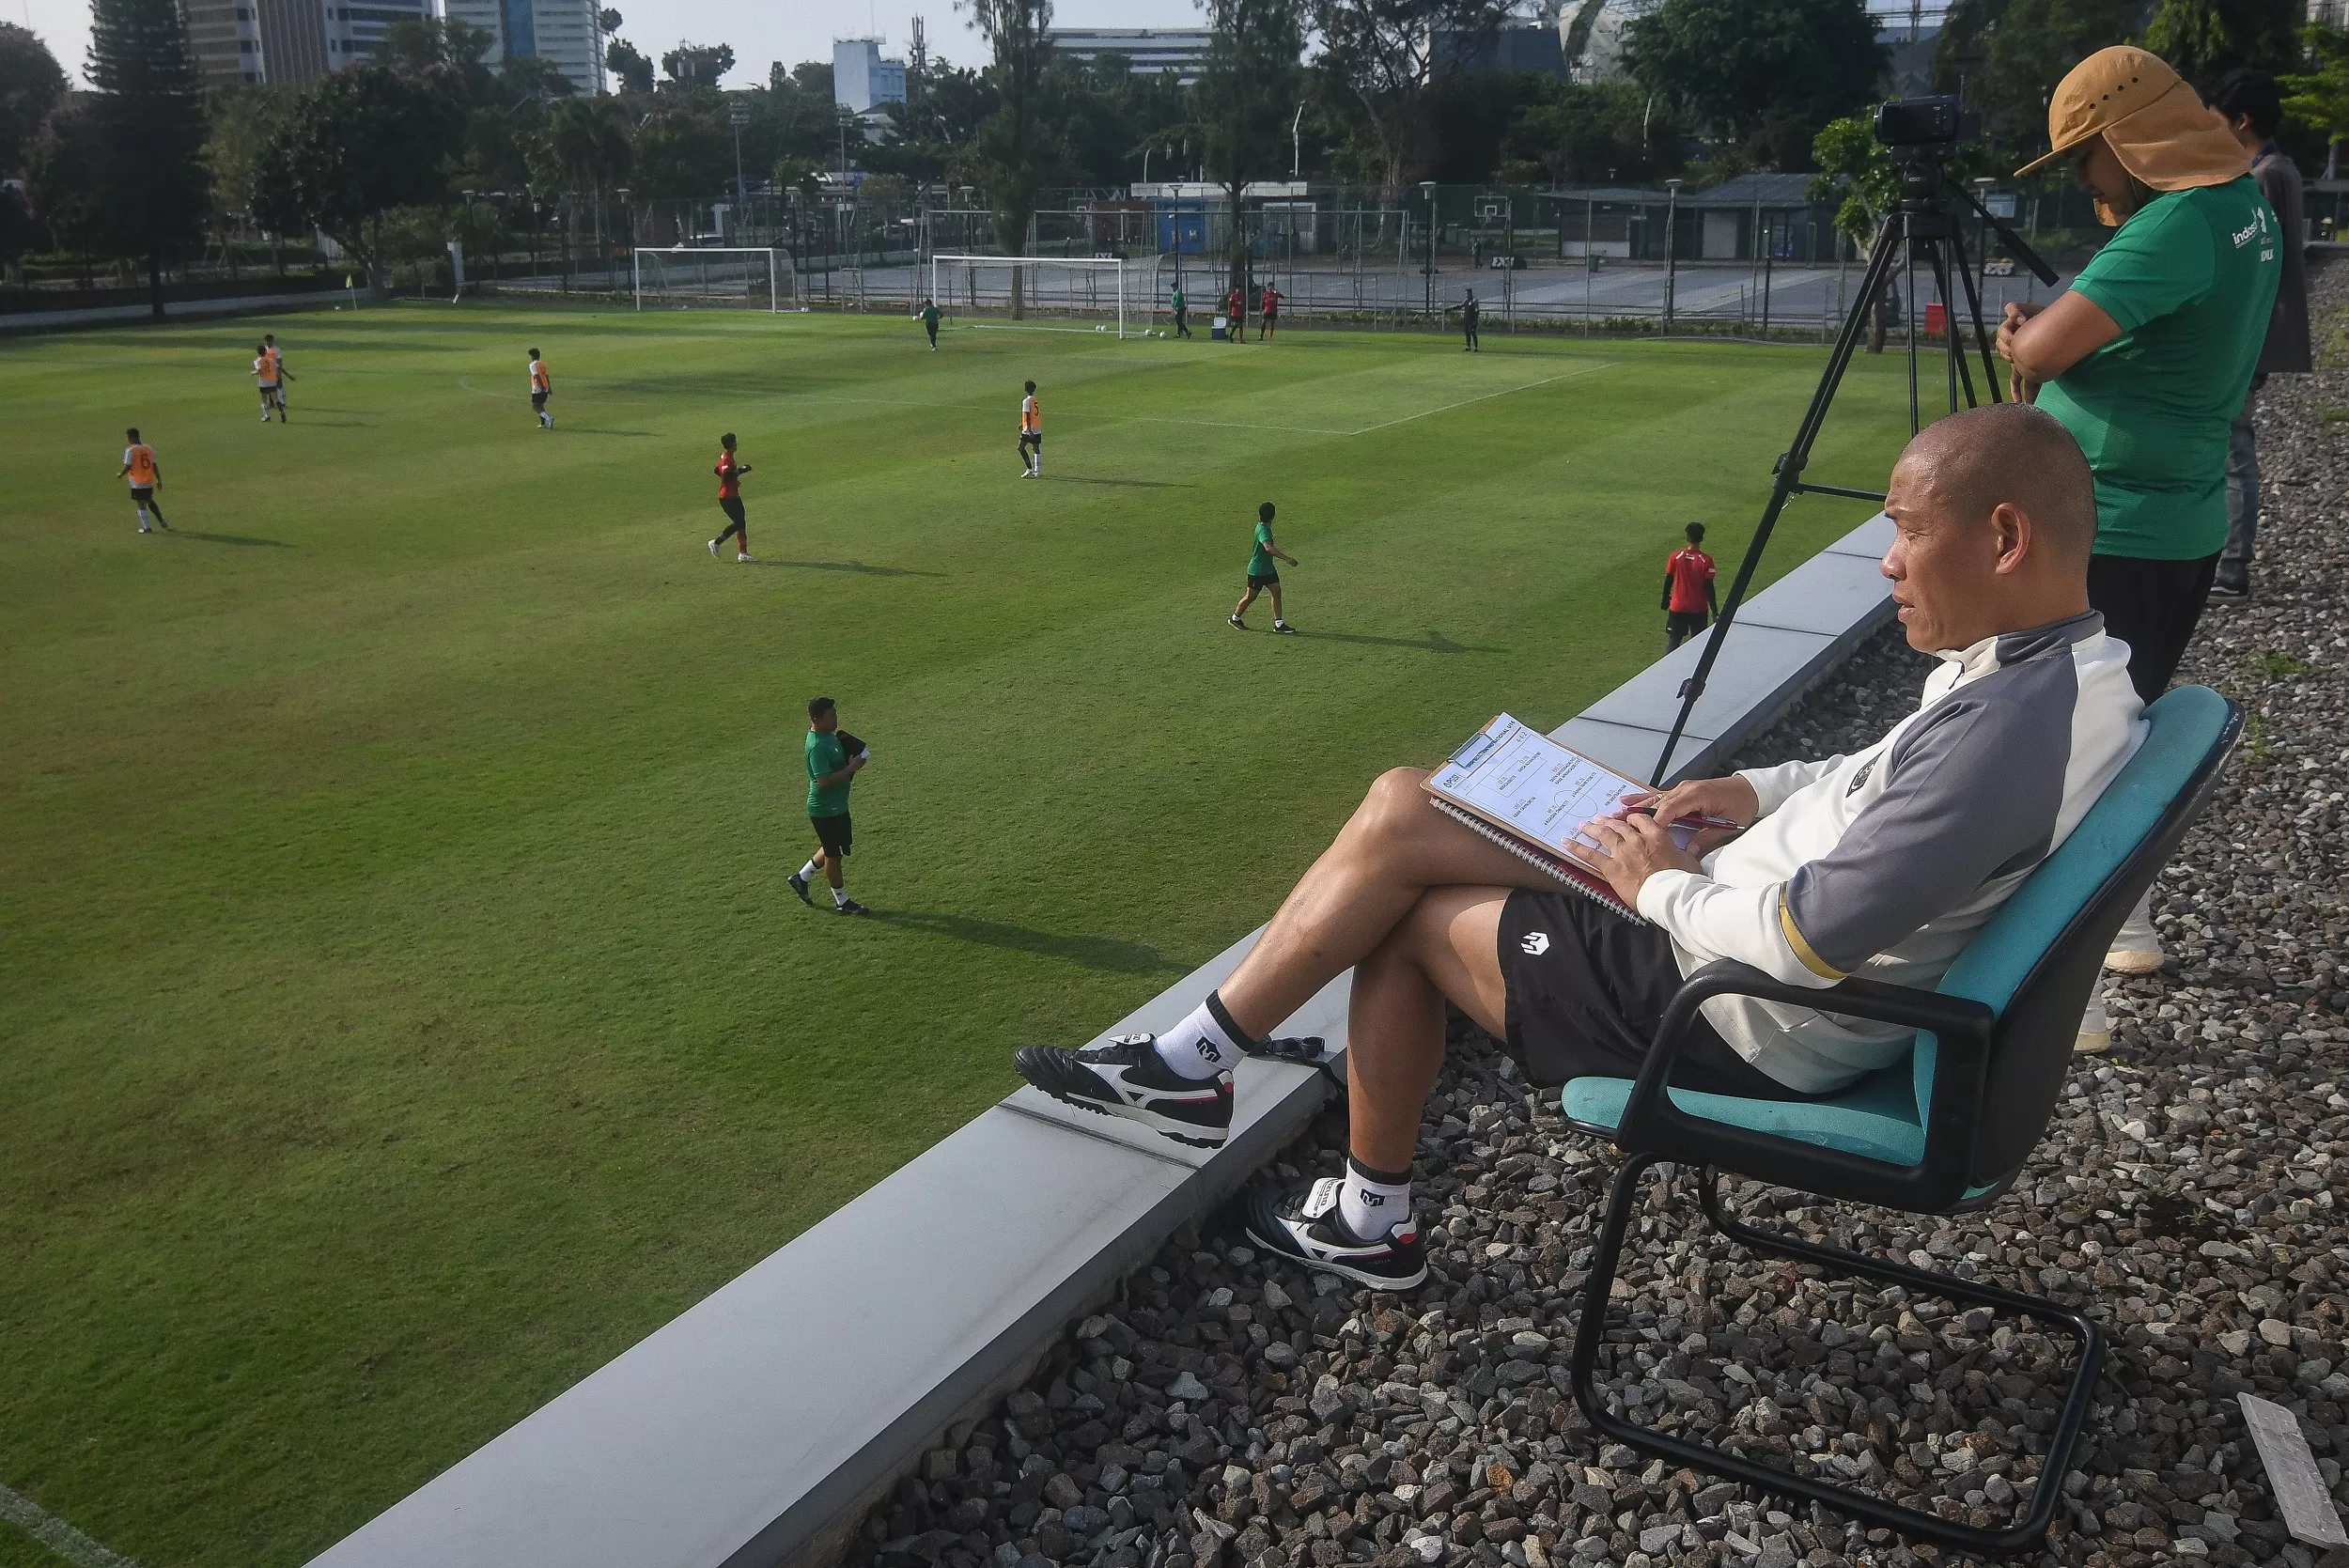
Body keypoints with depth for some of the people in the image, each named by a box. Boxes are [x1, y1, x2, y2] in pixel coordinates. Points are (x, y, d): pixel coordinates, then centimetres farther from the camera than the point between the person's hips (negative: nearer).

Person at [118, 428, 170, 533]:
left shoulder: (130, 450, -13)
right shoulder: (148, 448, 3)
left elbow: (128, 466, -17)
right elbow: (155, 465, 4)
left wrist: (120, 475, 1)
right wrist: (159, 480, 9)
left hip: (137, 484, -5)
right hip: (149, 482, 5)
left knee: (141, 505, 4)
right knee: (150, 501, 22)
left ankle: (146, 527, 7)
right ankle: (162, 522, 21)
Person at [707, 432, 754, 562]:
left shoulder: (724, 456, 12)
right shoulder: (727, 459, -17)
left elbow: (716, 470, 22)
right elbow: (725, 476, -27)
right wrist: (740, 471, -20)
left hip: (734, 496, 10)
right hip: (727, 497, -10)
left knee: (741, 522, 8)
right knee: (739, 523, -10)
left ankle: (743, 554, 9)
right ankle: (716, 543, -1)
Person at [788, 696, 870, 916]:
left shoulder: (829, 735, 4)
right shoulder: (817, 746, -26)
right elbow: (824, 780, -31)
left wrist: (853, 761, 2)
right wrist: (851, 768, -23)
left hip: (837, 805, 10)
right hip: (825, 809, -10)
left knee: (833, 849, 22)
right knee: (834, 854, 5)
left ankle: (800, 878, 35)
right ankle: (841, 902, 19)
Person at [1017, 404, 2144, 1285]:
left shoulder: (2007, 720, -29)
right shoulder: (2079, 665, 3)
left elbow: (1805, 945, -31)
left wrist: (1667, 889, -14)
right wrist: (1762, 792, 8)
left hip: (1752, 1033, -10)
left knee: (1404, 910, -1)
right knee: (1400, 812, 4)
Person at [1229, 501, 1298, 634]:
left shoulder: (1263, 527, 2)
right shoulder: (1263, 530, -28)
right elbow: (1268, 548, -45)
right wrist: (1286, 558, -46)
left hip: (1268, 568, 9)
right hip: (1257, 570, -9)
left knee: (1276, 592, 2)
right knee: (1251, 596, 6)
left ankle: (1278, 624, 3)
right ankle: (1235, 618, 26)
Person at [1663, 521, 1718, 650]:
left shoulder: (1675, 556, -8)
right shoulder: (1706, 561, -13)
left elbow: (1668, 581, 0)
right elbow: (1709, 588, -11)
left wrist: (1665, 600, 15)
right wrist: (1715, 611, -3)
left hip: (1677, 608, 1)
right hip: (1699, 610, -1)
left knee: (1673, 642, 7)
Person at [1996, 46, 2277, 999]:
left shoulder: (2177, 225, -21)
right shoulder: (2246, 206, 11)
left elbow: (2037, 352, -25)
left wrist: (2019, 336, -2)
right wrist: (2040, 337, 2)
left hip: (2107, 537, -10)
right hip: (2184, 524, 10)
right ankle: (2127, 918, 32)